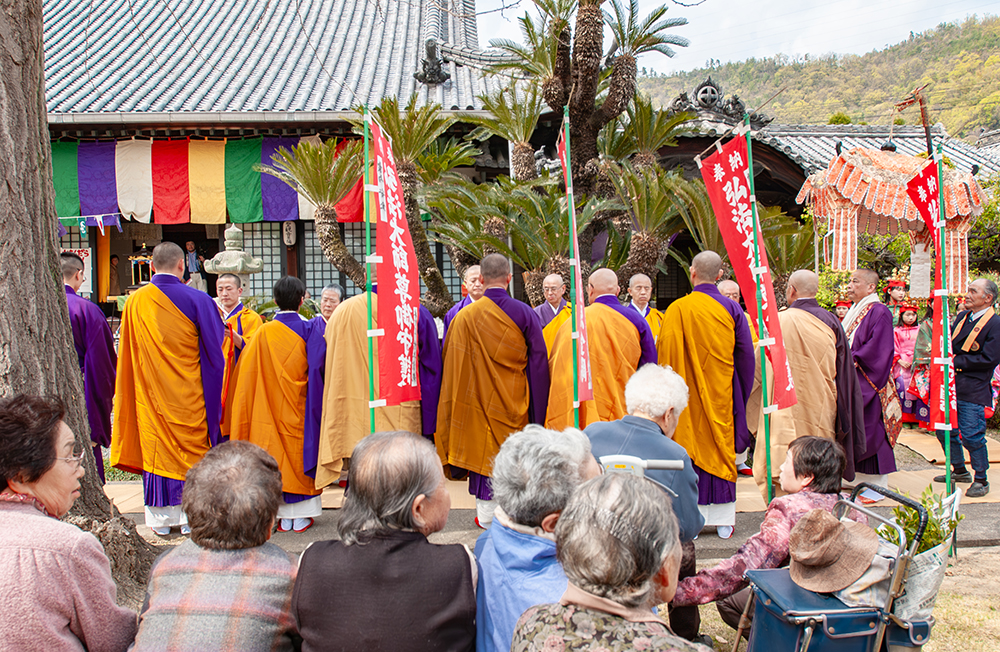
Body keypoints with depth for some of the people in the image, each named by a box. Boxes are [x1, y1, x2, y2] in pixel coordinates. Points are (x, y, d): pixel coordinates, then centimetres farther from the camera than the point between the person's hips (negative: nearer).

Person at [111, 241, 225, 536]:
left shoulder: (134, 302, -2)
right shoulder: (197, 300, -10)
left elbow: (126, 354, 8)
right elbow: (215, 350, -4)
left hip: (150, 392, 2)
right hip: (189, 396, -2)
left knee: (155, 448, 9)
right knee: (191, 449, 7)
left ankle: (160, 518, 15)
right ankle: (190, 517, 11)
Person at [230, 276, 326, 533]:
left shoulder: (263, 334, -6)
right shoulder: (312, 330, -8)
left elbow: (248, 374, -1)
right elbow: (320, 367, -10)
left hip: (273, 409, 1)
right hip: (301, 410, 0)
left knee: (277, 455, 8)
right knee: (301, 451, 8)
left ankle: (284, 516, 11)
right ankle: (302, 516, 11)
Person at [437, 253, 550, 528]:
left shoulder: (464, 317, -9)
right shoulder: (525, 314, -8)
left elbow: (451, 363, -1)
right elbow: (539, 363, -4)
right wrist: (536, 409, 5)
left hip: (480, 401, 0)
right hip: (516, 402, 1)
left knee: (483, 450, 9)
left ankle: (486, 514, 13)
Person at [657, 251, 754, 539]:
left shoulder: (677, 309, -9)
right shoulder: (732, 309, -2)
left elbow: (664, 355, -7)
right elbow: (746, 356, 1)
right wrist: (742, 395, 11)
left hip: (689, 396, -2)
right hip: (723, 395, 2)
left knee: (690, 450, 4)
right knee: (723, 450, 9)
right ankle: (724, 521, 14)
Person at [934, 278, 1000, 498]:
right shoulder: (962, 316, 12)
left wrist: (956, 362, -14)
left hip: (972, 391, -8)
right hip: (951, 385, 8)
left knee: (971, 435, -6)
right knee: (944, 432, 14)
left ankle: (981, 480, 10)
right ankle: (960, 471, 32)